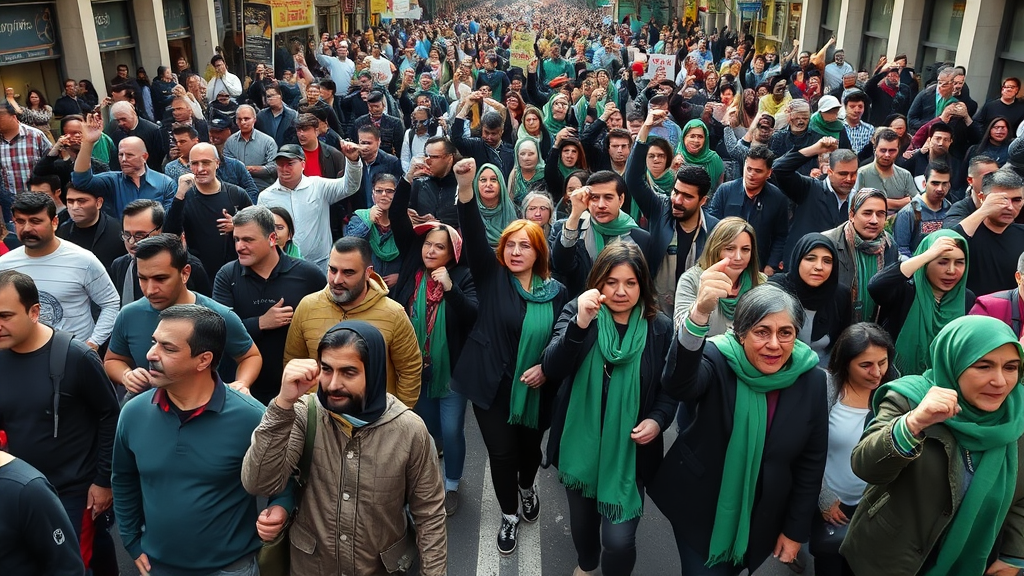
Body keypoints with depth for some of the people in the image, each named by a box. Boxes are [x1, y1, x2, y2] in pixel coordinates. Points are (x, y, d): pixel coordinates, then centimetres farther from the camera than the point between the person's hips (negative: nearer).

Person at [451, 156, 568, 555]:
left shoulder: (555, 292, -1)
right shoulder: (492, 277, -5)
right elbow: (474, 236, -20)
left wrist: (547, 367, -13)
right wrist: (466, 188, -34)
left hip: (535, 389, 2)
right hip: (492, 385, -1)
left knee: (530, 448, 19)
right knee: (501, 453, 3)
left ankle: (527, 488, 52)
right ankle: (509, 516, 28)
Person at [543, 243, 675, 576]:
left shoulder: (660, 328, -6)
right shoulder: (576, 313, -7)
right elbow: (552, 370, -21)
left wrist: (658, 420, -15)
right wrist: (580, 324, -36)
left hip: (630, 451, -1)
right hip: (581, 443, 2)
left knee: (619, 540, -7)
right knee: (581, 521, 23)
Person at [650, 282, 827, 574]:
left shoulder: (811, 380, -10)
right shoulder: (719, 360, -20)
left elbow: (812, 461, -1)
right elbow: (677, 384, -44)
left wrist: (795, 530, 2)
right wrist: (700, 312, -60)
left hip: (761, 518, 3)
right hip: (701, 508, -3)